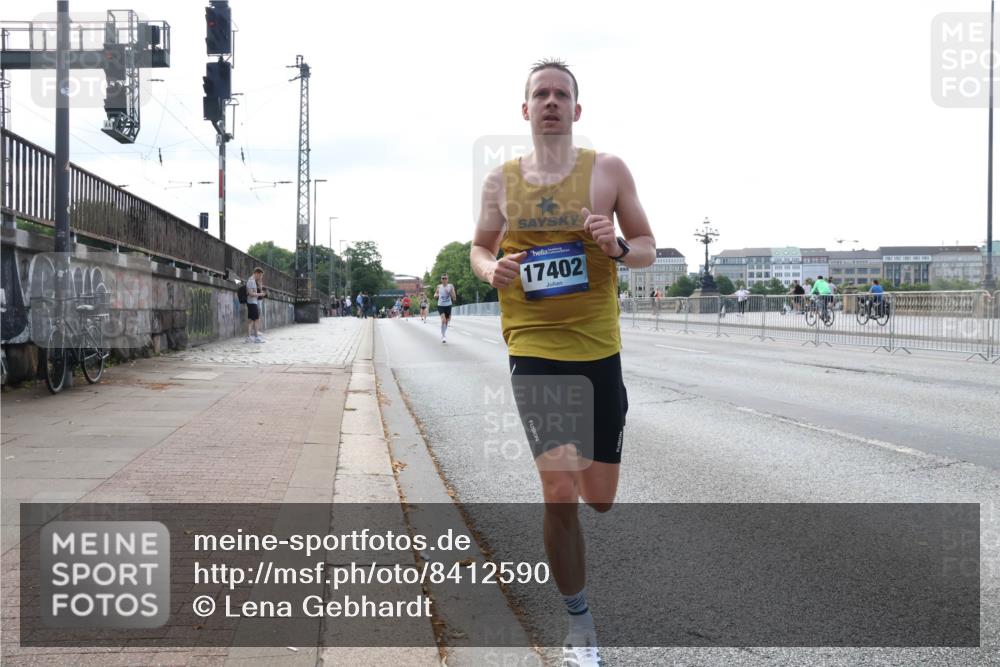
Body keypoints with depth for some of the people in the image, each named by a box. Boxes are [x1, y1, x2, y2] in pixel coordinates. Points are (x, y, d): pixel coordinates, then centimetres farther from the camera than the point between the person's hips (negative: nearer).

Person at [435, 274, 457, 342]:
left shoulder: (451, 286, -1)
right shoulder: (438, 287, 1)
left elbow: (454, 297, -4)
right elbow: (435, 296, 13)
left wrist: (449, 292, -19)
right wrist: (436, 295, -11)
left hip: (448, 306, 2)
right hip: (440, 305, -2)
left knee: (447, 321, 12)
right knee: (443, 320, -22)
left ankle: (444, 335, 34)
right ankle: (443, 336, -16)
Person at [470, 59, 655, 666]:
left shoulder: (609, 170, 1)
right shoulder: (502, 181, 4)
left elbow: (648, 247, 5)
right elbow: (479, 247, 16)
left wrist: (618, 247, -18)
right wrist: (491, 268, -8)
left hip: (600, 349, 1)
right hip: (534, 351, -1)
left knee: (599, 498, 10)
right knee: (560, 493, -11)